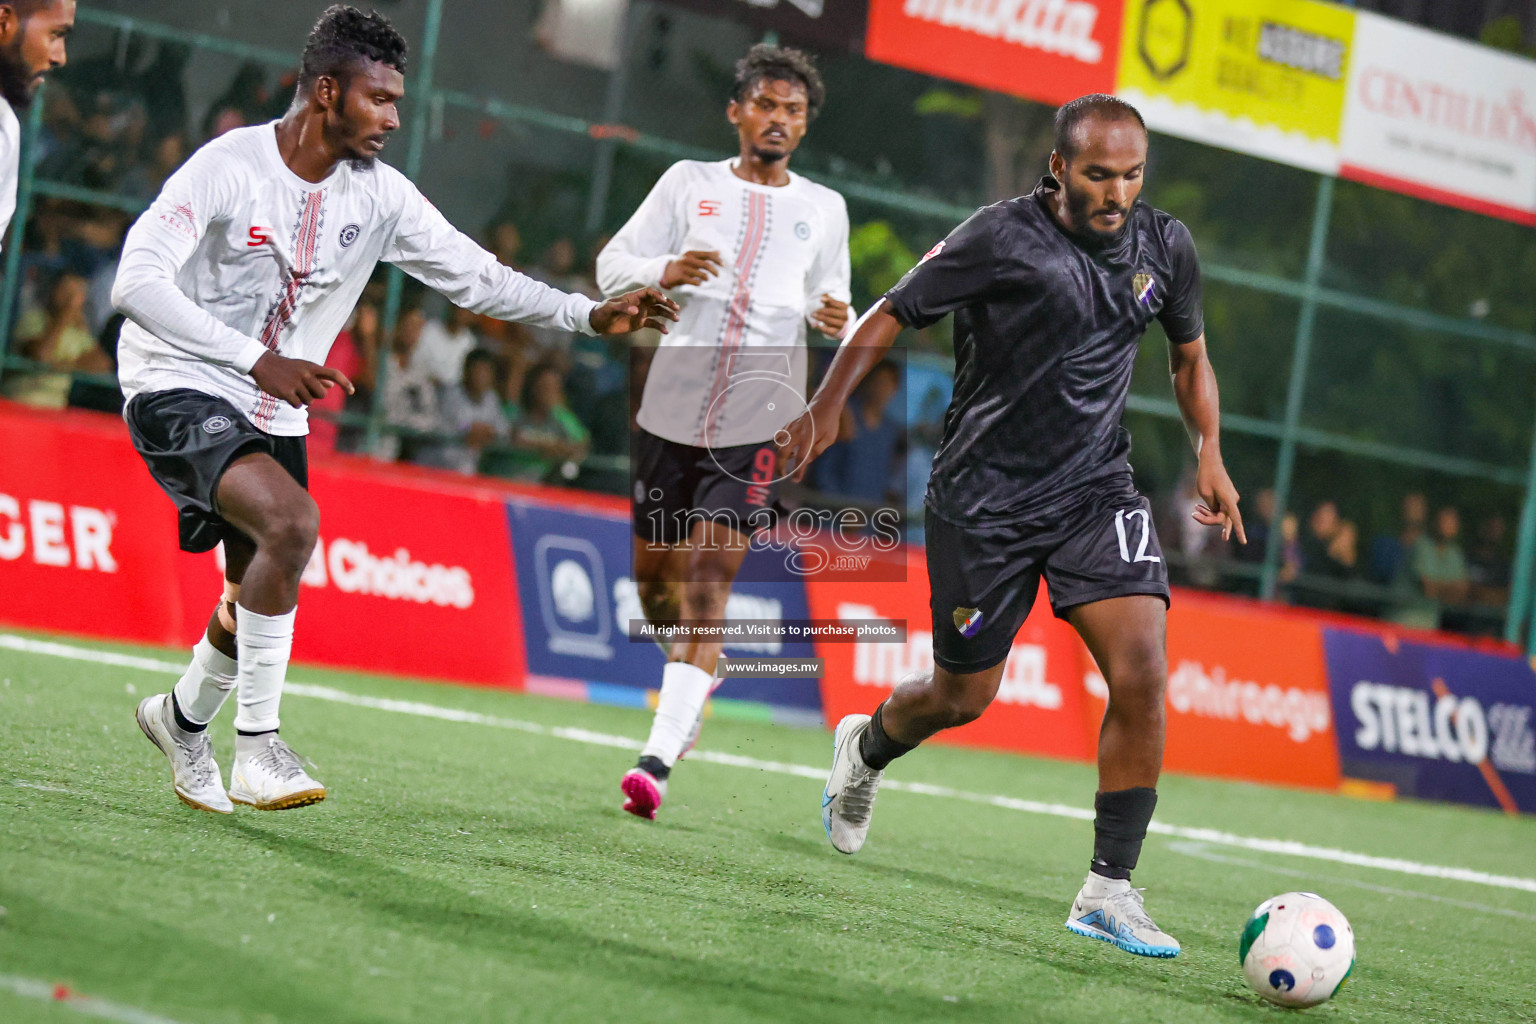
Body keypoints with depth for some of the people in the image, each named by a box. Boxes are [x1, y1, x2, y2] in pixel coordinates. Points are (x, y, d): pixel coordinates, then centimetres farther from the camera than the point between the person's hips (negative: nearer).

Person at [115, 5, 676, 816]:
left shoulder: (377, 193, 1)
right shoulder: (229, 167, -18)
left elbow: (473, 276, 6)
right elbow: (137, 282, -25)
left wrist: (589, 315, -5)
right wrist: (258, 360, -31)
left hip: (274, 412, 7)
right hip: (178, 388, -7)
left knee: (259, 601, 8)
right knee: (291, 521, -30)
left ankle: (183, 717, 40)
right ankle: (257, 748, -21)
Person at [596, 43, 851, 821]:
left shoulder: (823, 208, 11)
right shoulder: (689, 182, 7)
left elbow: (828, 303, 20)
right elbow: (612, 266, 5)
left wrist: (835, 319, -4)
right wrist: (665, 272, -16)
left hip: (756, 426, -1)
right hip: (670, 412, 1)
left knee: (709, 583, -13)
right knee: (655, 577, 10)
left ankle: (657, 762, -18)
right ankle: (700, 668, 44)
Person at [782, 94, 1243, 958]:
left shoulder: (1166, 247, 1)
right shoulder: (1002, 238, -13)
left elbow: (1190, 356, 18)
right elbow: (894, 314, -5)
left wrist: (1210, 452, 5)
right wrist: (828, 405, -15)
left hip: (1097, 490, 3)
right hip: (984, 495, -3)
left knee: (1142, 673, -16)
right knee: (964, 697, 8)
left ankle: (1110, 889, -7)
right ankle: (866, 748, 44)